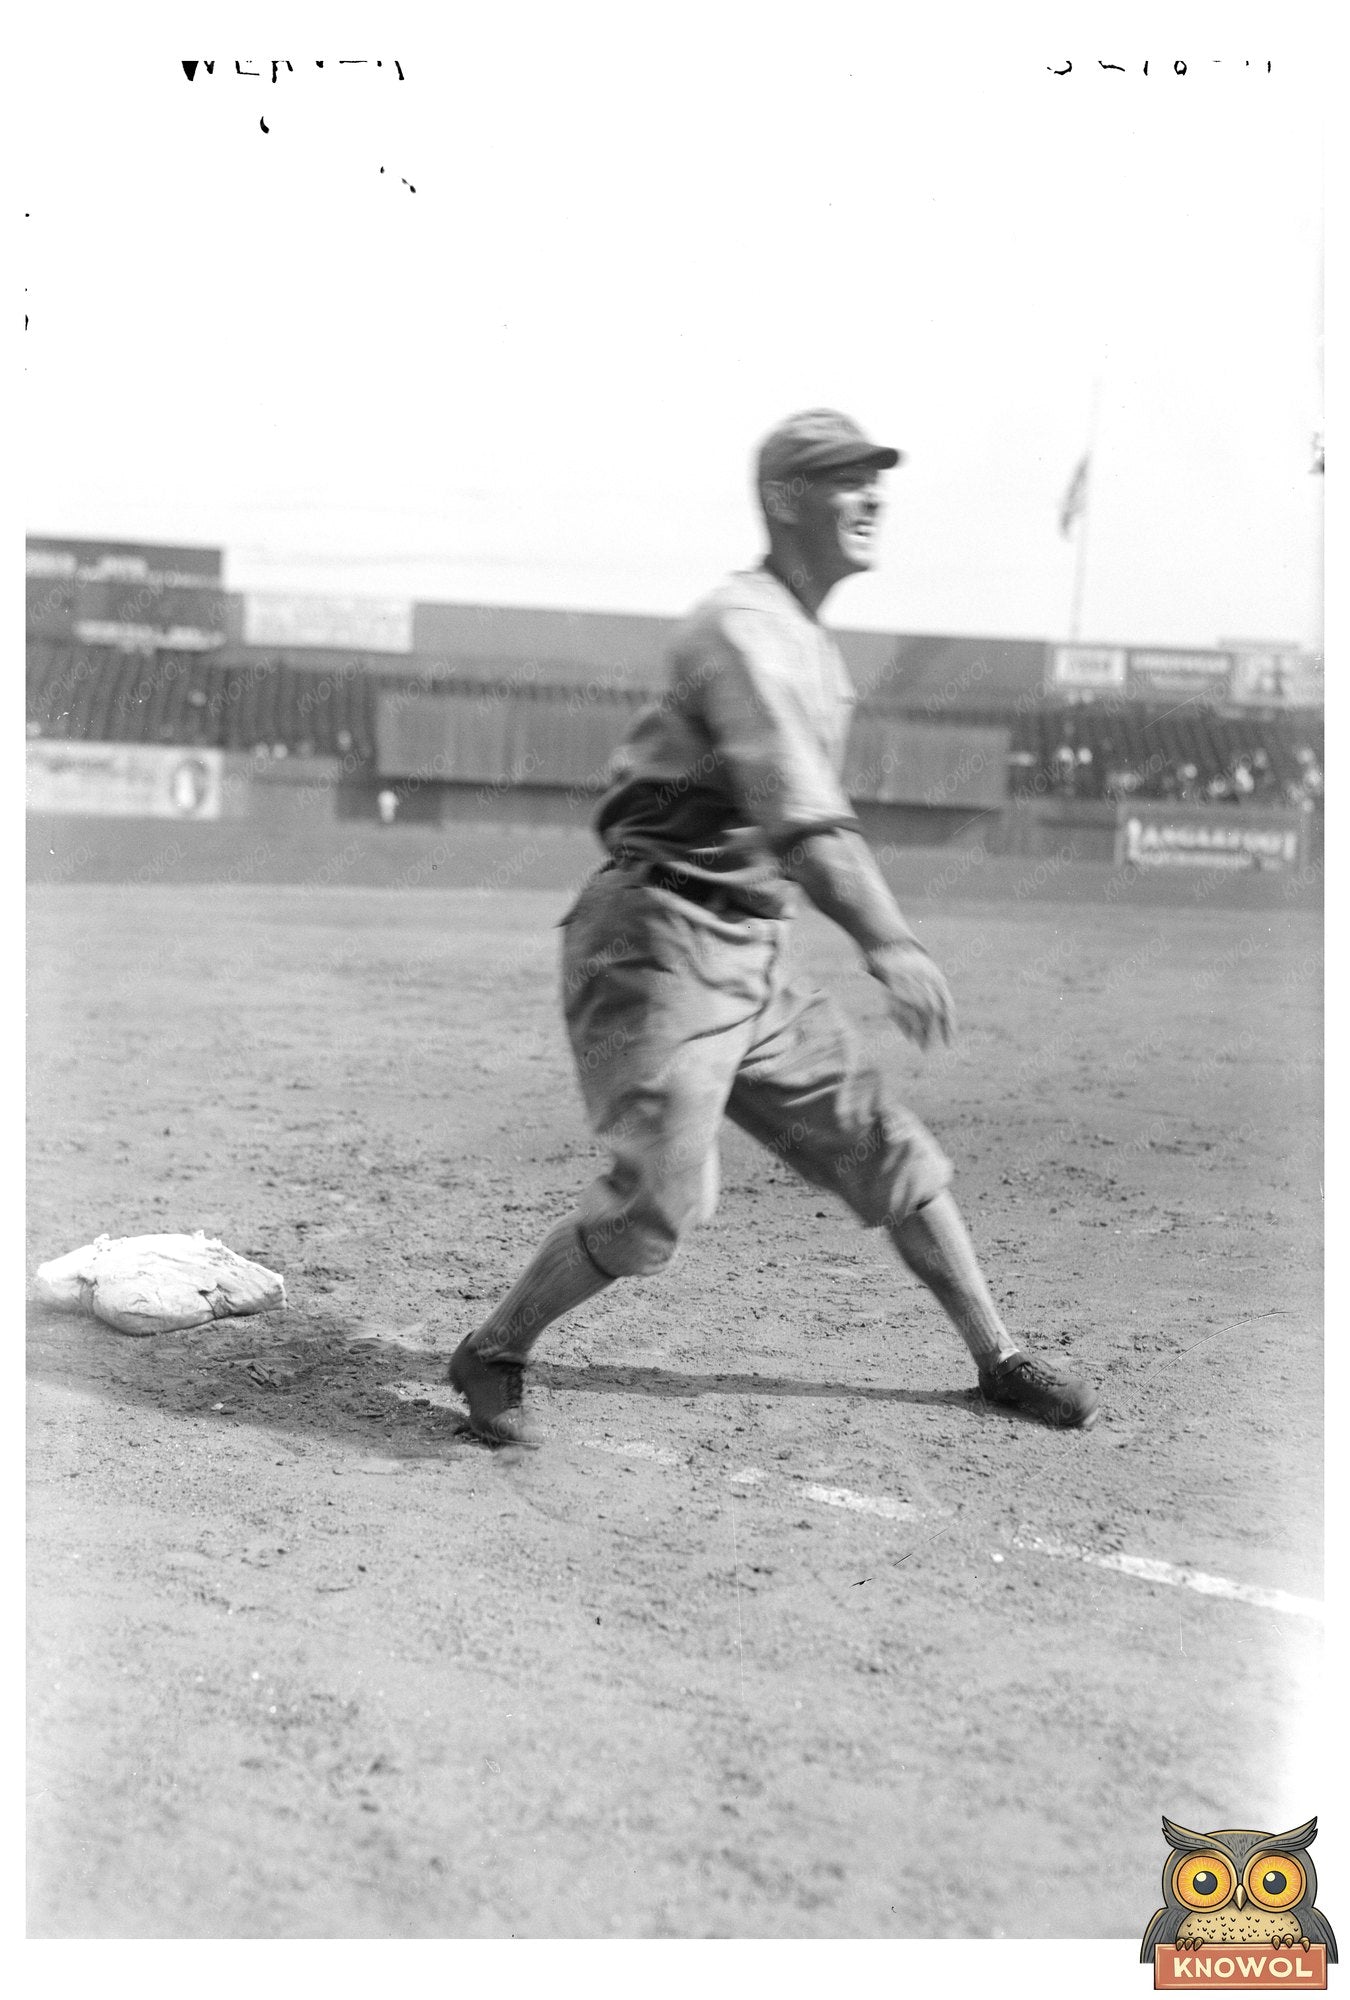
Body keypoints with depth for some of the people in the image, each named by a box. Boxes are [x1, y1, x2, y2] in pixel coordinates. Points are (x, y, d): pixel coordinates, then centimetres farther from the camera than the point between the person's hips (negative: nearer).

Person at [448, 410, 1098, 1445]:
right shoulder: (745, 628, -16)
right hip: (661, 939, -9)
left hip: (750, 960, 9)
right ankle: (492, 1356, 3)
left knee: (885, 1141, 10)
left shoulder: (812, 646, 16)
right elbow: (797, 813, -28)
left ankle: (998, 1353, 22)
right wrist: (887, 942, -36)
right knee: (659, 1196, -16)